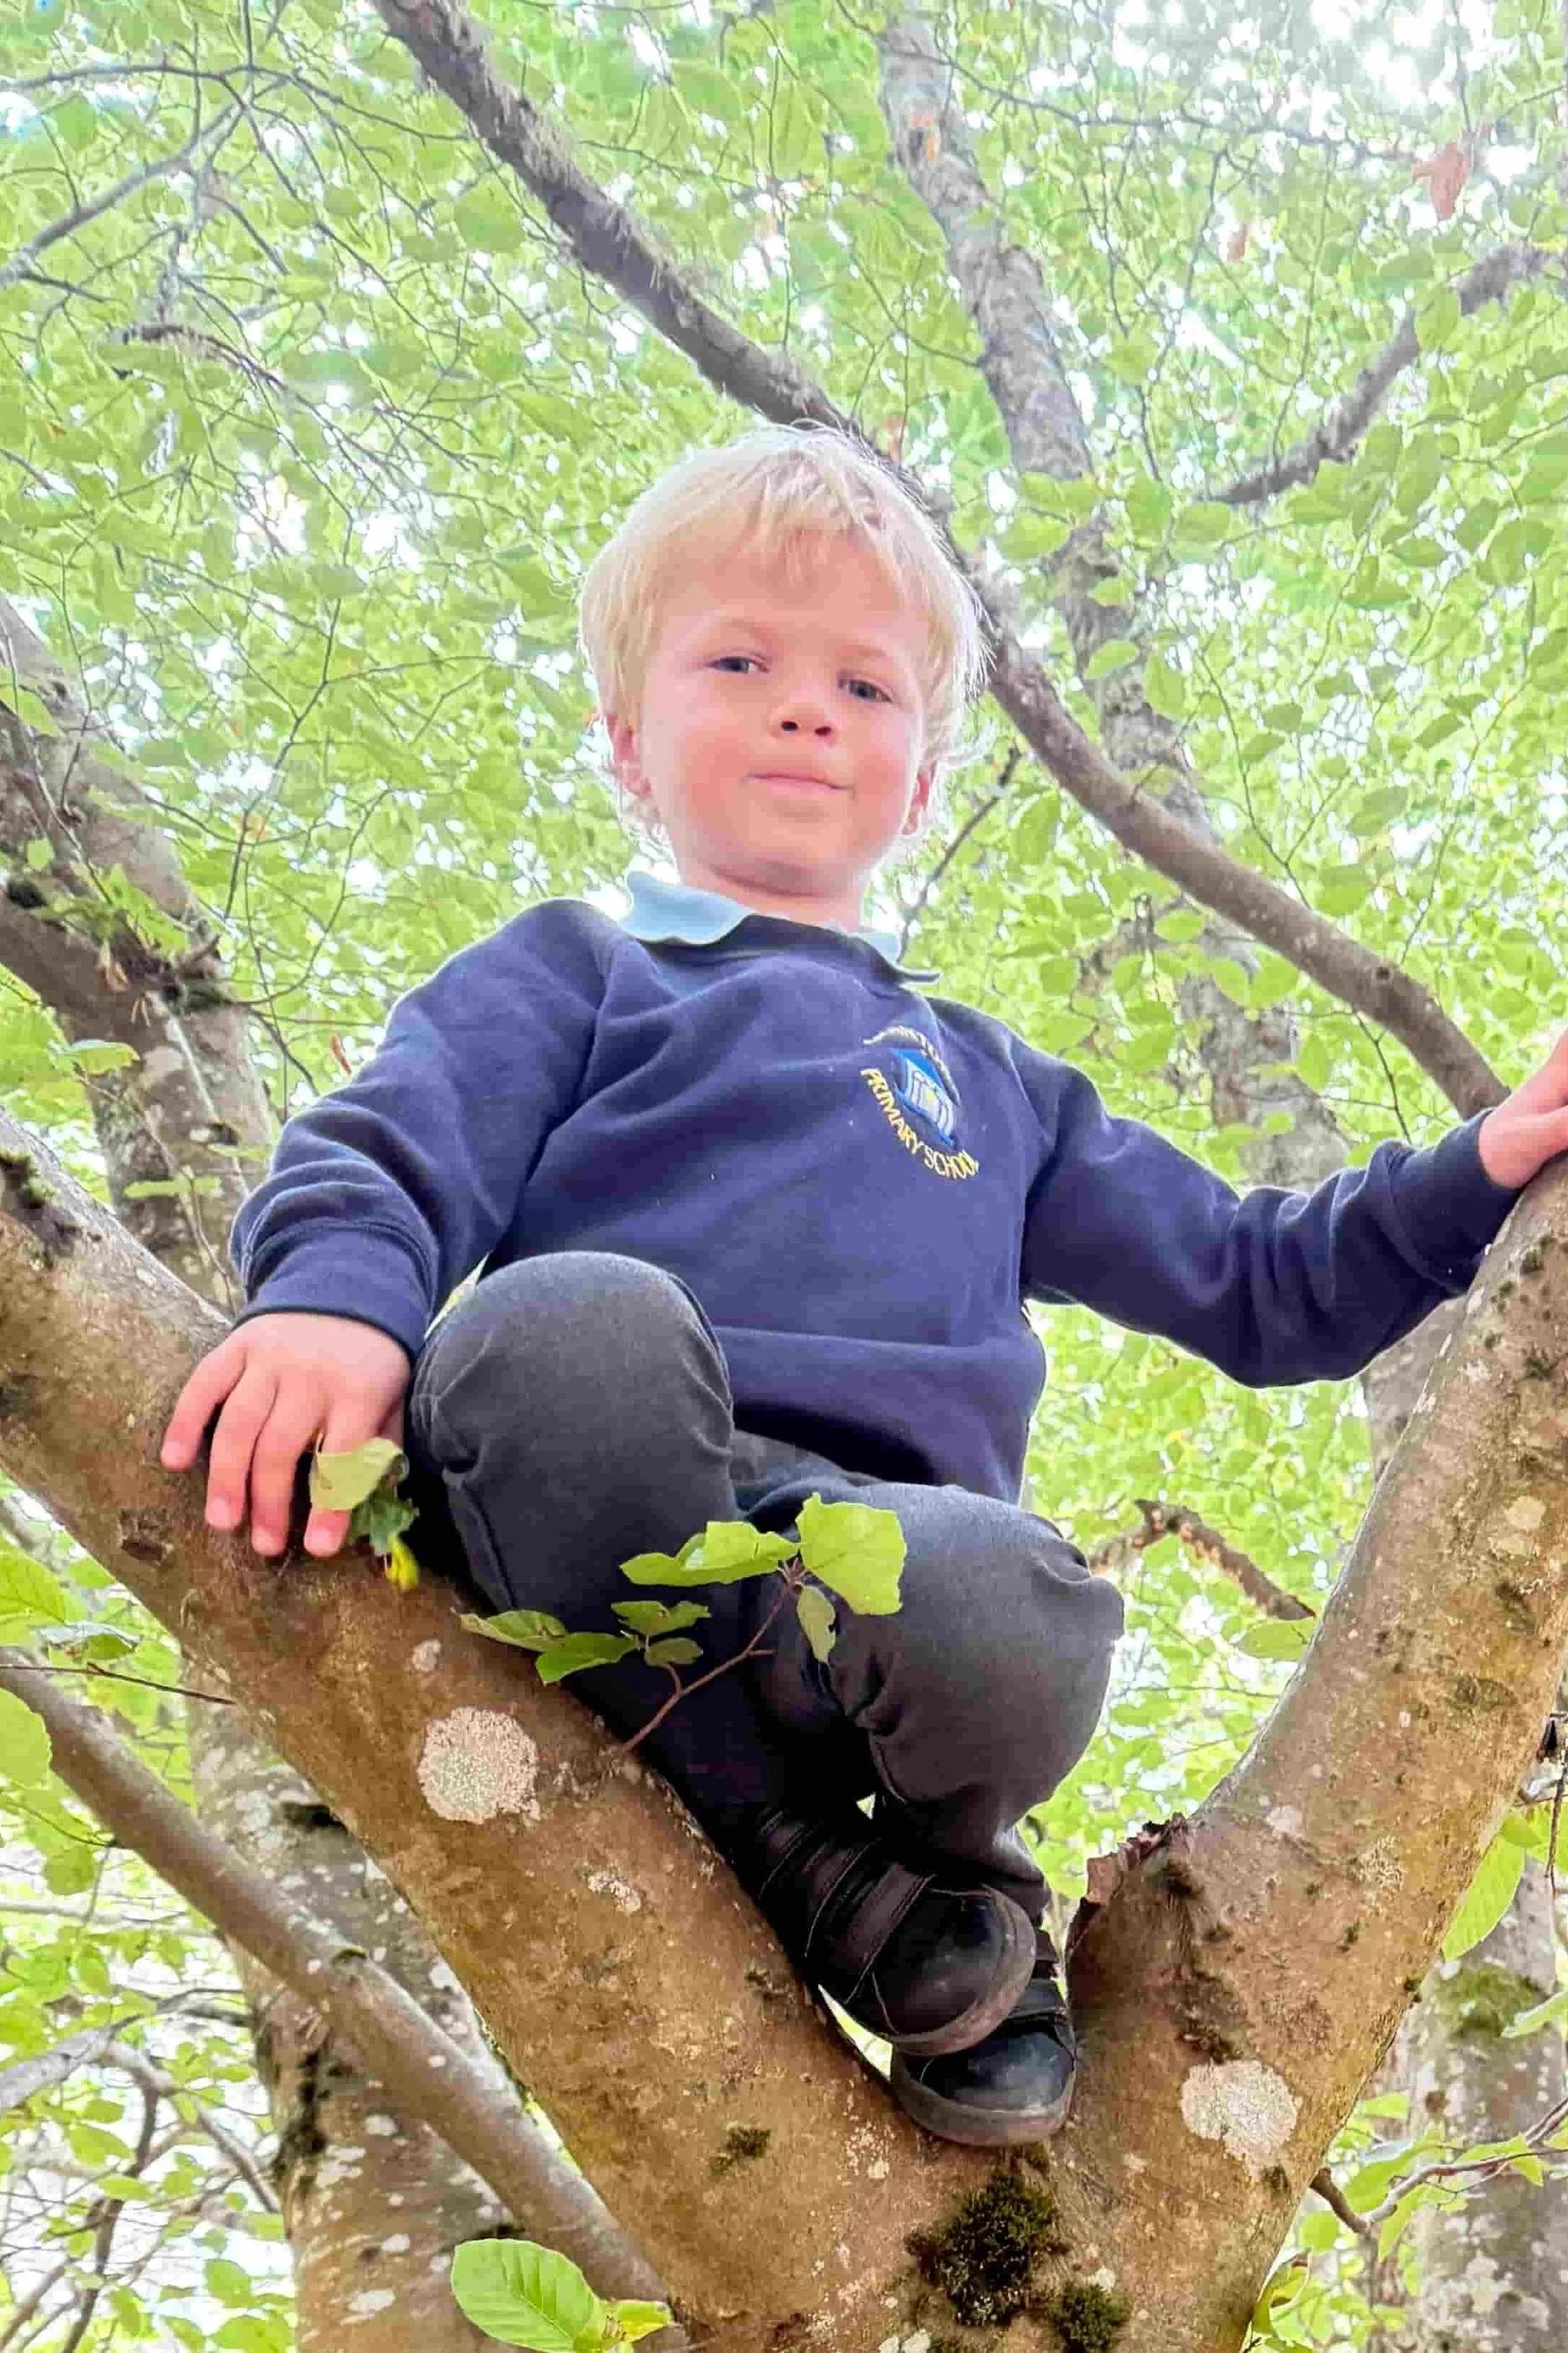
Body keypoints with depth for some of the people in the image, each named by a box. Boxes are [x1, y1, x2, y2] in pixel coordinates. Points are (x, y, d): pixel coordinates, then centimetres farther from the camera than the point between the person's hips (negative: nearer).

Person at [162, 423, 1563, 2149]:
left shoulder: (989, 1081, 34)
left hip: (875, 1541, 2)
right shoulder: (573, 970, 23)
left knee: (1007, 1610, -36)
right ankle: (808, 1880, -19)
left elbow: (1252, 1286, 36)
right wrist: (333, 1294, -21)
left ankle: (951, 1878, 0)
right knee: (572, 1316, -37)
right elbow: (383, 1152, 3)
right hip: (590, 1541, -2)